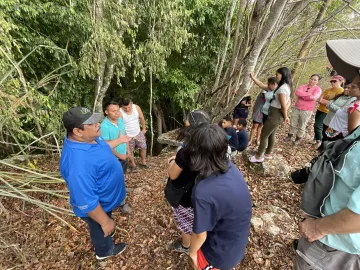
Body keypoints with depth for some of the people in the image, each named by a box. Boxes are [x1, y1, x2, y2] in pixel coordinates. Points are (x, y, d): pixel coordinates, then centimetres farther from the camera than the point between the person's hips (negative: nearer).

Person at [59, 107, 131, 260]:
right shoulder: (78, 163, -43)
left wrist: (118, 141, 19)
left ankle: (107, 232, 66)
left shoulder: (88, 138, -14)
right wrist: (105, 222, -22)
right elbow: (87, 202, -35)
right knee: (102, 231, 26)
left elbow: (102, 147, 11)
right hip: (97, 207, -7)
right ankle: (105, 251, 56)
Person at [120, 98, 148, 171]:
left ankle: (143, 162, 42)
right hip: (128, 136, -3)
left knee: (143, 147, 16)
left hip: (138, 133, 3)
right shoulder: (120, 113, -27)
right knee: (130, 151, 15)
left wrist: (144, 128, 10)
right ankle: (133, 164, 41)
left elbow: (142, 118, 0)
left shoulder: (136, 108, -16)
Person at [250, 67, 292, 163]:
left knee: (264, 135, 1)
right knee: (271, 135, 21)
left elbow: (283, 106, -24)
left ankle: (259, 157, 13)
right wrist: (284, 115, 1)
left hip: (275, 115, -10)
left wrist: (285, 117, -10)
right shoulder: (286, 86, 11)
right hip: (277, 115, 10)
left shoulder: (282, 88, -21)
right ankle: (268, 154, 37)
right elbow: (288, 102, 15)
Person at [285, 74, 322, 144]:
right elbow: (297, 92, -11)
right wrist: (308, 94, -16)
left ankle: (298, 139, 19)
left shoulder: (318, 89, -1)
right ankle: (289, 136, 22)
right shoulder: (303, 86, 8)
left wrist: (302, 95, -11)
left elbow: (313, 97, -19)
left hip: (307, 111, -3)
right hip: (296, 108, 3)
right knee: (293, 124, 9)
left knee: (302, 126, 6)